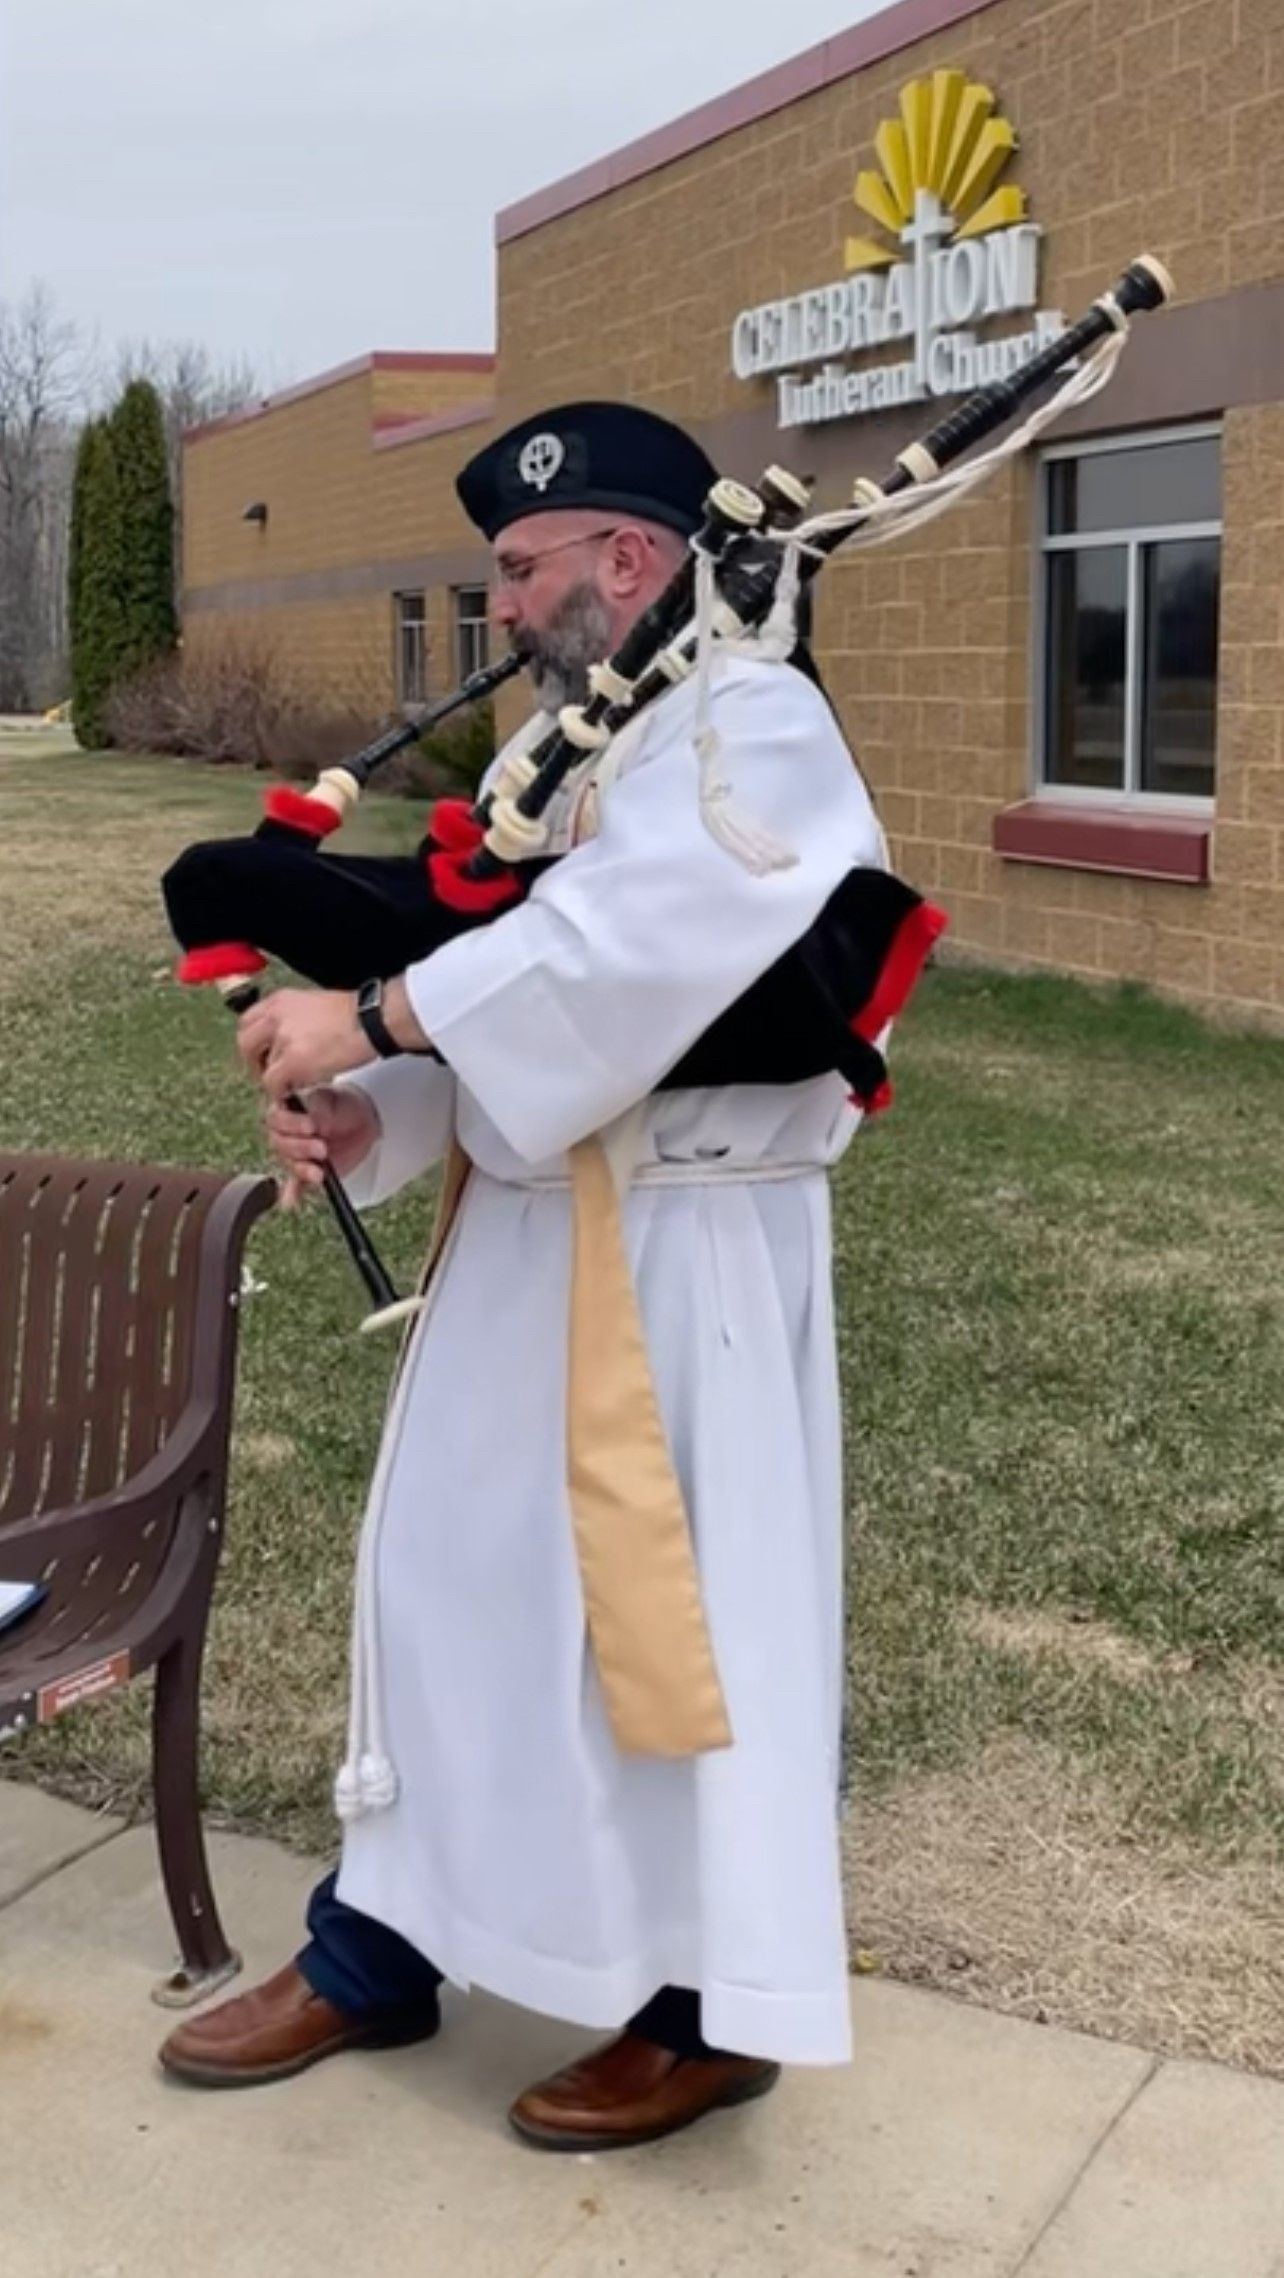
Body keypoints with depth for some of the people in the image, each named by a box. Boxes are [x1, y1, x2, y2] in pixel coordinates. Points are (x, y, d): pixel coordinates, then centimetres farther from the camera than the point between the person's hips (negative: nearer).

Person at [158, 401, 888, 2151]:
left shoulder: (752, 725, -13)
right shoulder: (562, 738, 15)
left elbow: (605, 951, -29)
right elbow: (492, 980, 11)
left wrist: (371, 1018, -25)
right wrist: (368, 1109, -6)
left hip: (681, 1256, -9)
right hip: (524, 1233, 9)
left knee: (680, 1608, 2)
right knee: (446, 1576, 15)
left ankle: (712, 2007, 23)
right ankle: (378, 1950, 32)